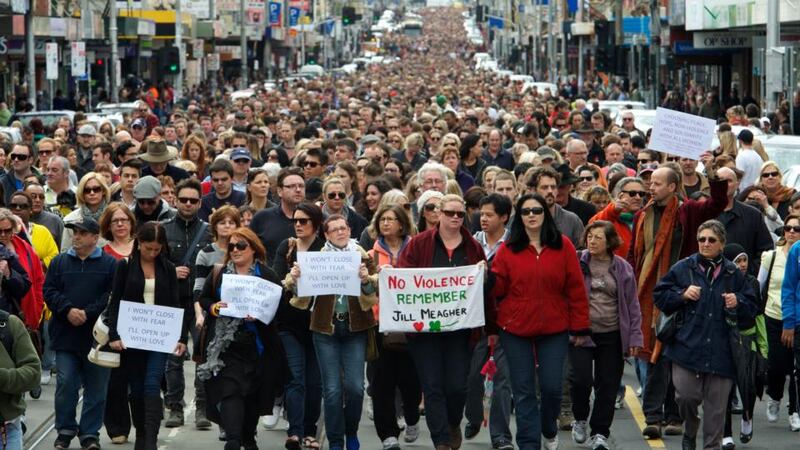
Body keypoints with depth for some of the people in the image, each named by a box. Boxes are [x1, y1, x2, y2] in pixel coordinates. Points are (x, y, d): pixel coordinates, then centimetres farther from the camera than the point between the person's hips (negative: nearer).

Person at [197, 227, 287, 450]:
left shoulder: (267, 275, 1)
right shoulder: (219, 273, 9)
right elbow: (203, 299, 13)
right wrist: (214, 307, -8)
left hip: (256, 344, 0)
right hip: (226, 343, 0)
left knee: (254, 394, 10)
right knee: (229, 390, -13)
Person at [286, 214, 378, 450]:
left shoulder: (363, 257, 5)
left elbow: (373, 295, -3)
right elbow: (303, 298, 2)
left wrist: (366, 280, -23)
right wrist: (295, 279, -18)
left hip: (355, 328, 0)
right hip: (326, 329, 0)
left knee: (355, 387, -7)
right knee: (332, 389, -3)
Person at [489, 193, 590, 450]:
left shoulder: (563, 246, 0)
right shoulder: (508, 249, 2)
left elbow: (576, 289, 0)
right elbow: (498, 288, 3)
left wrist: (580, 328, -1)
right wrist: (489, 278, -19)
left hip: (554, 329, -1)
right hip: (515, 330, 1)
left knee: (551, 387, 0)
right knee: (523, 391, 2)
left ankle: (549, 429, 29)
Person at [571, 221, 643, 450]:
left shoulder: (622, 268, 4)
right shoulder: (577, 263, 0)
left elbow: (632, 305, 7)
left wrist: (634, 336, 2)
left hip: (611, 336, 2)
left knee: (607, 386, 4)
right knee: (581, 379, -13)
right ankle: (580, 420, 14)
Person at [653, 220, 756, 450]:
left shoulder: (733, 274, 7)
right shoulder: (683, 268, 5)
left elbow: (751, 308, 13)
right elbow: (659, 295, 8)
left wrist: (738, 303, -8)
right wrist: (682, 294, -8)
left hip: (721, 351, 1)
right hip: (687, 346, -1)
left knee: (716, 403, 2)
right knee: (686, 396, -7)